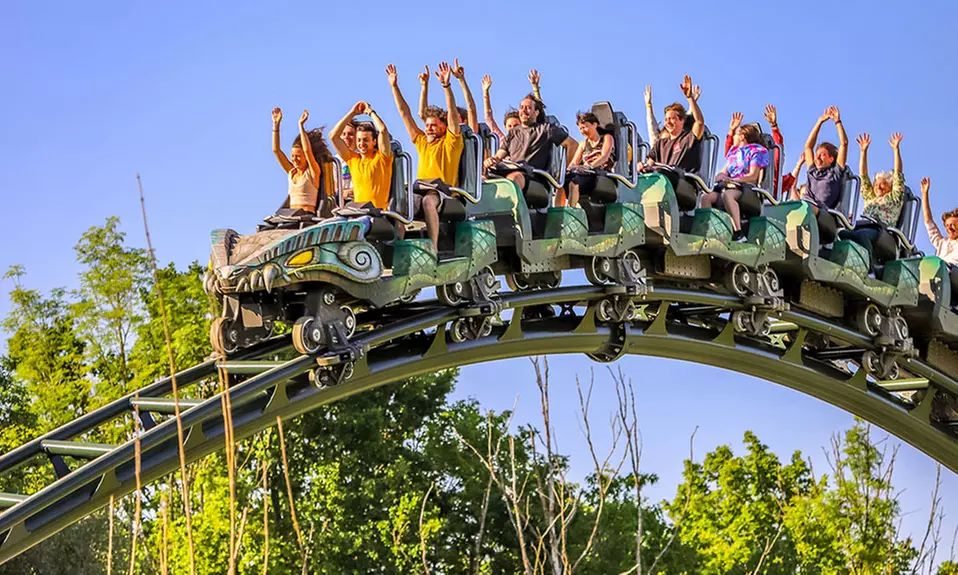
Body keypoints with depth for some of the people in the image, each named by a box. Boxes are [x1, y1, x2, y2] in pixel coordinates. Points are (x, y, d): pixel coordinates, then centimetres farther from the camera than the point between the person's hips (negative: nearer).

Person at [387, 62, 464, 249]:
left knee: (428, 201, -38)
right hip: (420, 190, 4)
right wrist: (394, 87, 20)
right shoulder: (421, 141, 23)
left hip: (444, 193, -4)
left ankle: (433, 248, -42)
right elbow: (405, 113, 24)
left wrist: (446, 86, -16)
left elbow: (452, 113, -4)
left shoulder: (450, 142, 9)